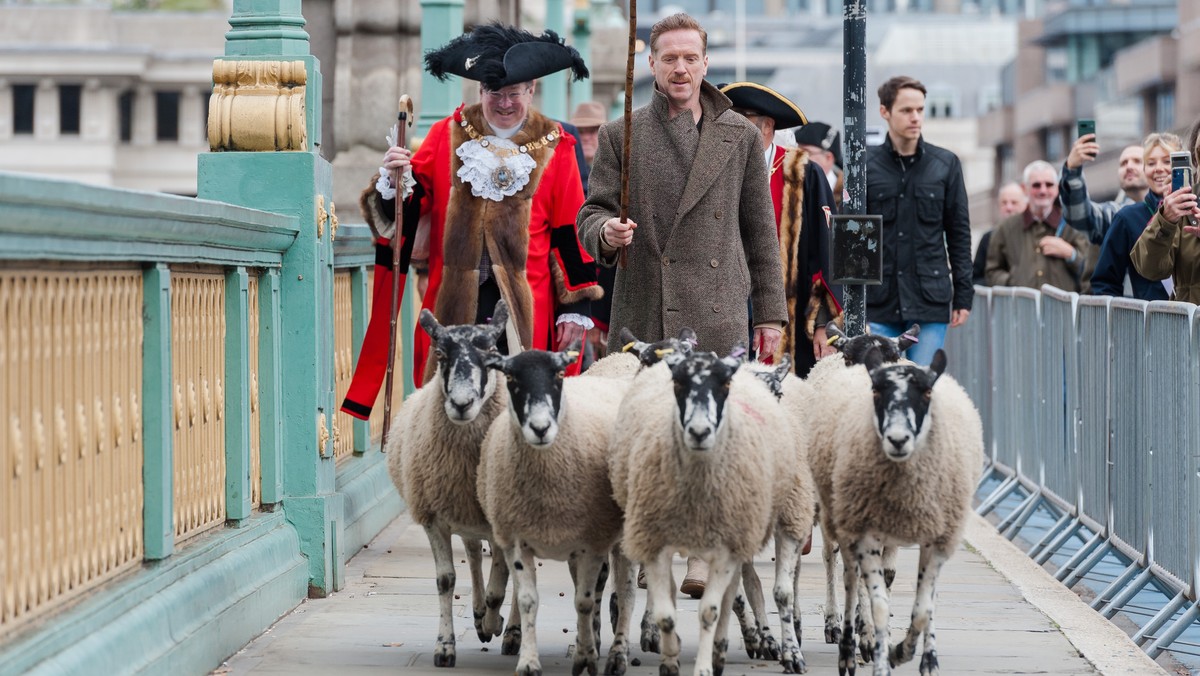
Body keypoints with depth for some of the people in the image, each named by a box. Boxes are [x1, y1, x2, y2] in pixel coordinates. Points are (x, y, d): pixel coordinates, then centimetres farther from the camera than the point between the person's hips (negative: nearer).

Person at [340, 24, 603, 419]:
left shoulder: (554, 148, 5)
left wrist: (576, 305, 2)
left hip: (525, 305, -1)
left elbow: (569, 232, 5)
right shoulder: (447, 135, 8)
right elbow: (409, 207, 8)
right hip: (455, 300, 1)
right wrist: (395, 180, -15)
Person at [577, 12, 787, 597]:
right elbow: (592, 211, 8)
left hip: (716, 312, -1)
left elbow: (760, 230, 12)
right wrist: (606, 232, -17)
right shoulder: (620, 136, 10)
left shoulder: (739, 136, 11)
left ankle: (704, 555, -2)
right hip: (641, 312, 1)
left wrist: (770, 312, 9)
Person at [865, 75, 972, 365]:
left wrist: (963, 295, 6)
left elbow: (959, 232, 10)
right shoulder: (866, 164, 4)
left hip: (930, 300, 1)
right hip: (878, 301, -1)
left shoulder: (946, 164, 8)